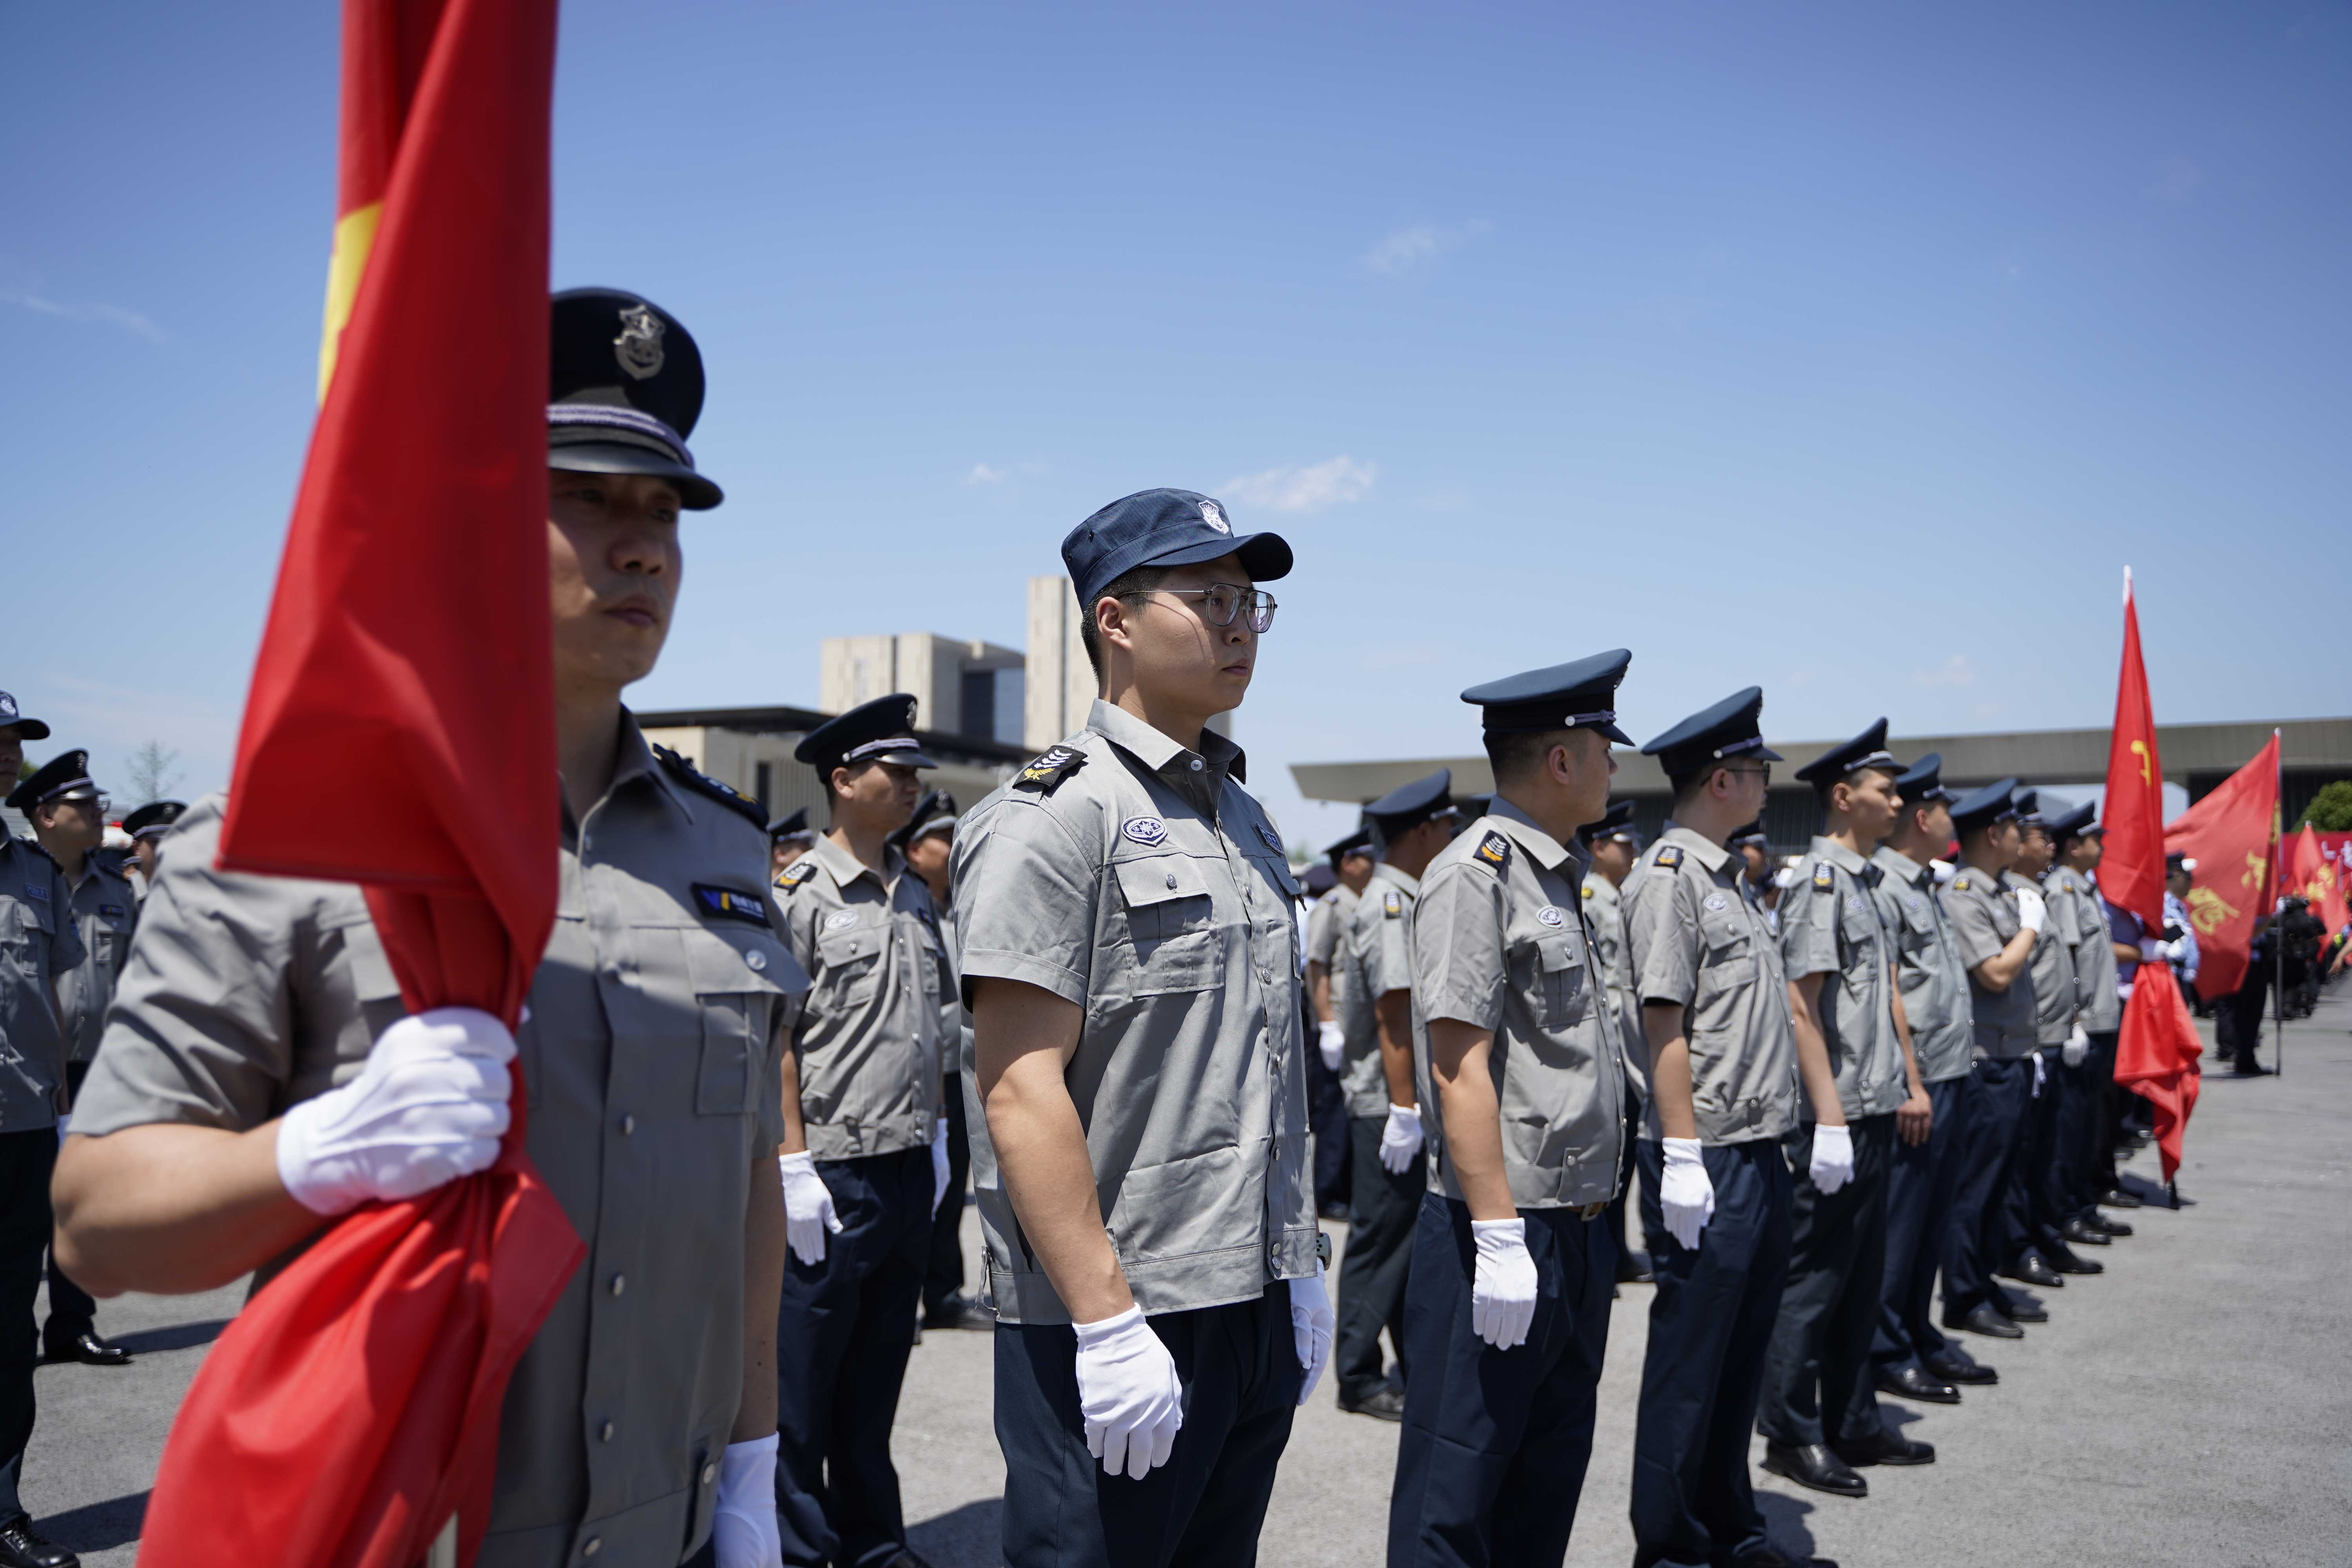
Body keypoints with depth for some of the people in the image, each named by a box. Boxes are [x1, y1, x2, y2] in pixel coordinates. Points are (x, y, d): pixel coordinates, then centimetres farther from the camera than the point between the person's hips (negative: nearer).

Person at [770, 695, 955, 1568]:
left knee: (879, 1372, 17)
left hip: (909, 1169, 7)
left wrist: (936, 1135, 14)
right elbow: (776, 1041, -12)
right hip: (836, 1171, -7)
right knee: (805, 1383, 4)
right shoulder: (801, 894, -10)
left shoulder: (916, 897, 12)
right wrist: (795, 1162, -15)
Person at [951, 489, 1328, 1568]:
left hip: (1256, 1308, 8)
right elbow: (1021, 1091, -18)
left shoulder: (1243, 816, 13)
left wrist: (1301, 1270, 16)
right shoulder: (1053, 818, -12)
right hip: (1115, 1326, -8)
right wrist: (1108, 1325, -20)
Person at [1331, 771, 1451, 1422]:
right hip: (1388, 1103, -10)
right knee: (1381, 1241, 0)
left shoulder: (1407, 901, 15)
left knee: (1413, 1238, 16)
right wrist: (1403, 1107, -22)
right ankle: (1359, 1377, 11)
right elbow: (1393, 1013, -21)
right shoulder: (1389, 905, -16)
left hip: (1405, 1104, 10)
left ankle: (1419, 1370, 26)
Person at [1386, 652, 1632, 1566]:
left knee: (1550, 1486, 19)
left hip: (1578, 1235, 9)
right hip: (1504, 1235, -9)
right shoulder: (1475, 874, -15)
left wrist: (1589, 1221, 17)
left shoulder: (1560, 877, 14)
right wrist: (1500, 1236, -22)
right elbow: (1459, 1068, -20)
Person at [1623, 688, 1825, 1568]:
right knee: (1690, 1356, 2)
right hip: (1709, 1159, -9)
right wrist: (1683, 1156, -20)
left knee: (1744, 1350, 18)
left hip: (1760, 1152, 9)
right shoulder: (1668, 875, -13)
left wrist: (1823, 1111, 17)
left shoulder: (1726, 876, 16)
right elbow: (1664, 1024, -18)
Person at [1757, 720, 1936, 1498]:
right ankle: (1790, 1433, 10)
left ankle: (1851, 1423, 27)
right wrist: (1829, 1116, -21)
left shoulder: (1866, 880, 15)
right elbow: (1802, 1007, -19)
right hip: (1837, 1116, -10)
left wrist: (1912, 1084, 18)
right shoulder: (1820, 880, -14)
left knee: (1862, 1278, 16)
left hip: (1877, 1113, 10)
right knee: (1814, 1278, -1)